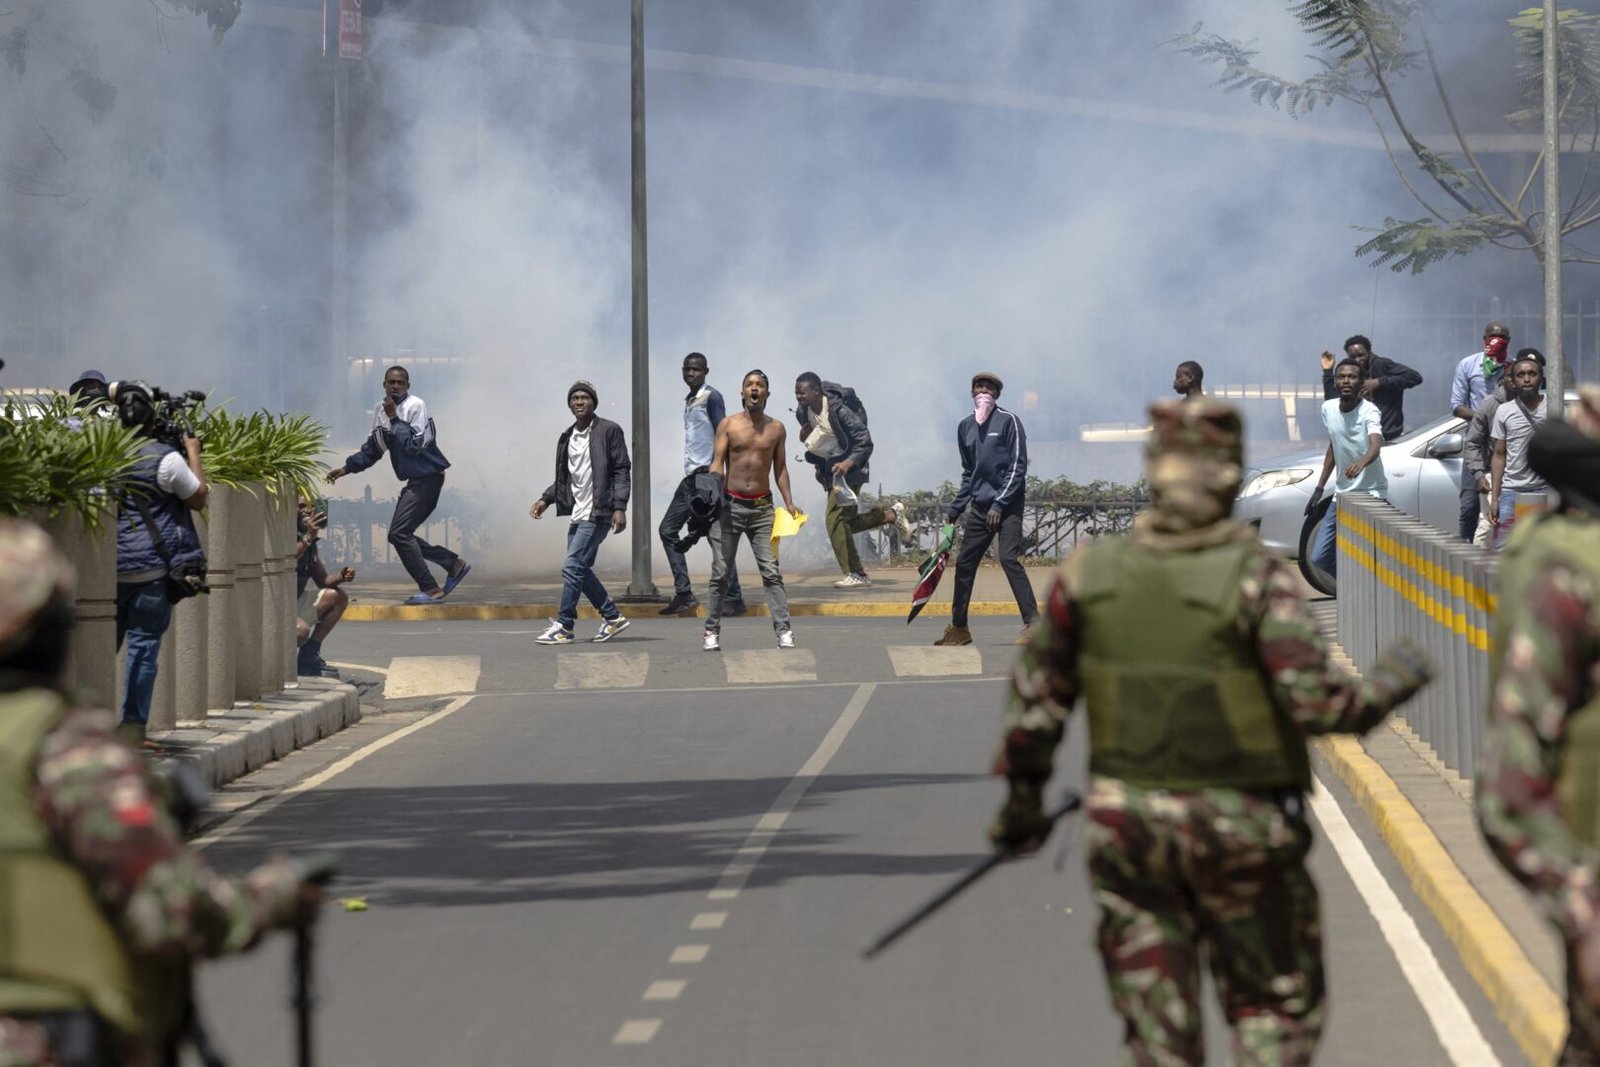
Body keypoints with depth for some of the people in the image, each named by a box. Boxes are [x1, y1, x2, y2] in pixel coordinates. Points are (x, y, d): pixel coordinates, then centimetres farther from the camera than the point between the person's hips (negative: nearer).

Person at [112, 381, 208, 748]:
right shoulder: (166, 459, -9)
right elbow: (199, 498, 4)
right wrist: (193, 454, 14)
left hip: (109, 565, 4)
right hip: (151, 568, -4)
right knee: (143, 645, -1)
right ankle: (133, 728, -1)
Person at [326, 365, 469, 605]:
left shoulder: (415, 406, -14)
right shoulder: (381, 411, 10)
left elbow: (414, 445, -26)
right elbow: (372, 448, 22)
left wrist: (394, 418, -23)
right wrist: (346, 468, 17)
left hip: (428, 477, -9)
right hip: (415, 480, 9)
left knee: (399, 533, -15)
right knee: (400, 535, 9)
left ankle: (430, 589, -11)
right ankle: (455, 564, 18)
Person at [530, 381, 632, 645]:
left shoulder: (608, 431, -6)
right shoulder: (568, 437, 15)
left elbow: (622, 470, -9)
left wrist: (620, 507, -17)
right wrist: (545, 499, 9)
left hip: (597, 513, -8)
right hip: (578, 513, 8)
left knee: (573, 567, -12)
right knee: (580, 570, 8)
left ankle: (563, 627, -8)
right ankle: (612, 617, 21)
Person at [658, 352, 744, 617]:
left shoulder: (711, 397, -6)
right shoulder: (689, 401, 18)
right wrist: (694, 472, 21)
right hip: (691, 476, 9)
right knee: (668, 530, 6)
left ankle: (734, 599, -5)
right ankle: (683, 594, 5)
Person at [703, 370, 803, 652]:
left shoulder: (776, 429, 7)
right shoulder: (728, 424, 1)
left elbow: (780, 468, 12)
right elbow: (717, 464, -4)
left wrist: (789, 503, 3)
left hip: (762, 507, 1)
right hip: (730, 504, -1)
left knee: (771, 572, -6)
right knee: (720, 573, 2)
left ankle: (784, 631, -8)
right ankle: (712, 632, 9)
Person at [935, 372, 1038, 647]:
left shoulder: (1008, 421, -5)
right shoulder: (965, 427, 12)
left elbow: (1018, 466, -9)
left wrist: (999, 504, -15)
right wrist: (955, 509, 15)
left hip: (1007, 506, -6)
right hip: (978, 508, 6)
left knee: (1009, 559, -17)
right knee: (964, 563, 6)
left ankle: (1033, 623, -17)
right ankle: (959, 627, 16)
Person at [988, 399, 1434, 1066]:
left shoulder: (1089, 572, -4)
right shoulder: (1256, 578, -16)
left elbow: (1037, 697, 1)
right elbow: (1317, 703, -19)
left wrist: (1023, 796, 16)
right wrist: (1394, 680, 0)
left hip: (1125, 822, 3)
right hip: (1240, 828, -3)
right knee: (1277, 1010, 13)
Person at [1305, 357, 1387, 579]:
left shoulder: (1369, 411, -16)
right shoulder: (1328, 408, 3)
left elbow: (1376, 446, -35)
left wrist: (1361, 462, -58)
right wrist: (1319, 488, 18)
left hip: (1370, 495, -6)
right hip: (1341, 494, 6)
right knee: (1319, 559, 5)